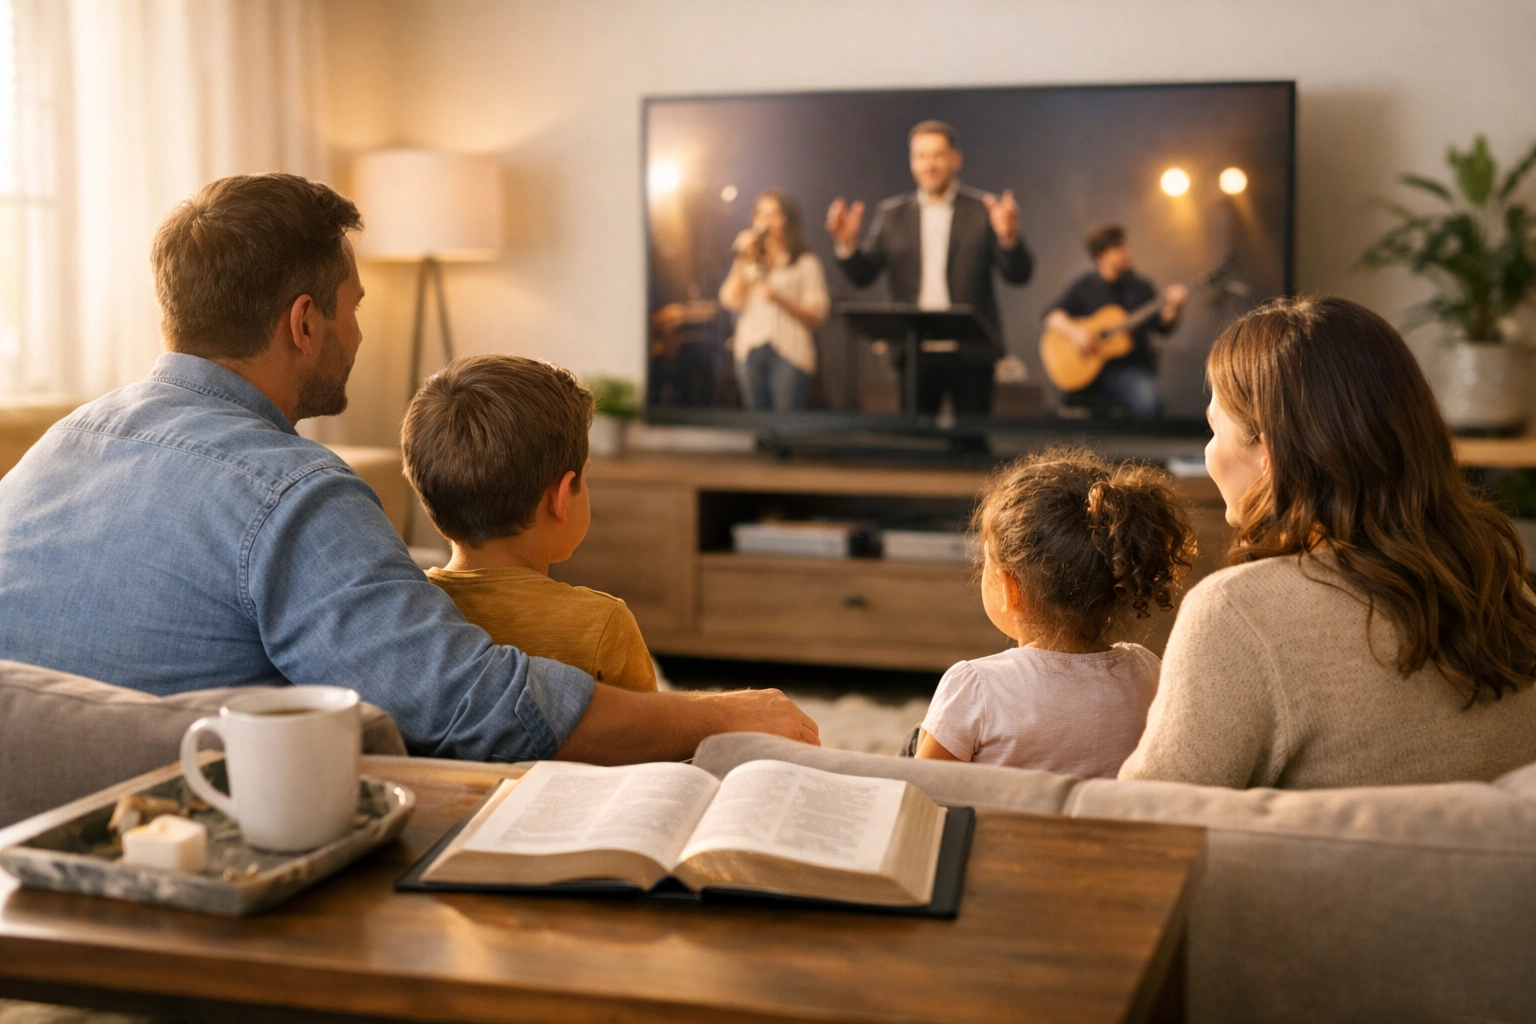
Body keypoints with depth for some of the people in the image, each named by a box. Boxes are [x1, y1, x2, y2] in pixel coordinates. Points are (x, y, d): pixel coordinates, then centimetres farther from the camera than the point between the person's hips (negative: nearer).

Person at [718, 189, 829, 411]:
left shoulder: (806, 263, 5)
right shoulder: (749, 261, 18)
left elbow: (816, 317, -3)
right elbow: (730, 300, 3)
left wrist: (780, 299, -16)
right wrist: (744, 260, 1)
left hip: (789, 353, -4)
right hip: (750, 353, 4)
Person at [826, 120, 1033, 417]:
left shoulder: (985, 210, 1)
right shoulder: (891, 213, 8)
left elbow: (1018, 275, -6)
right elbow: (862, 275, 3)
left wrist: (1009, 237, -26)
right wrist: (847, 244, -16)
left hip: (970, 351, -2)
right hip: (913, 351, 2)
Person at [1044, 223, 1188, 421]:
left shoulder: (1142, 287, 9)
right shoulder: (1084, 286, 5)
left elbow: (1163, 327, 7)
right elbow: (1053, 315, 3)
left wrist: (1172, 307, -14)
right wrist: (1075, 332, -15)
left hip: (1131, 368, 0)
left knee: (1149, 406, -30)